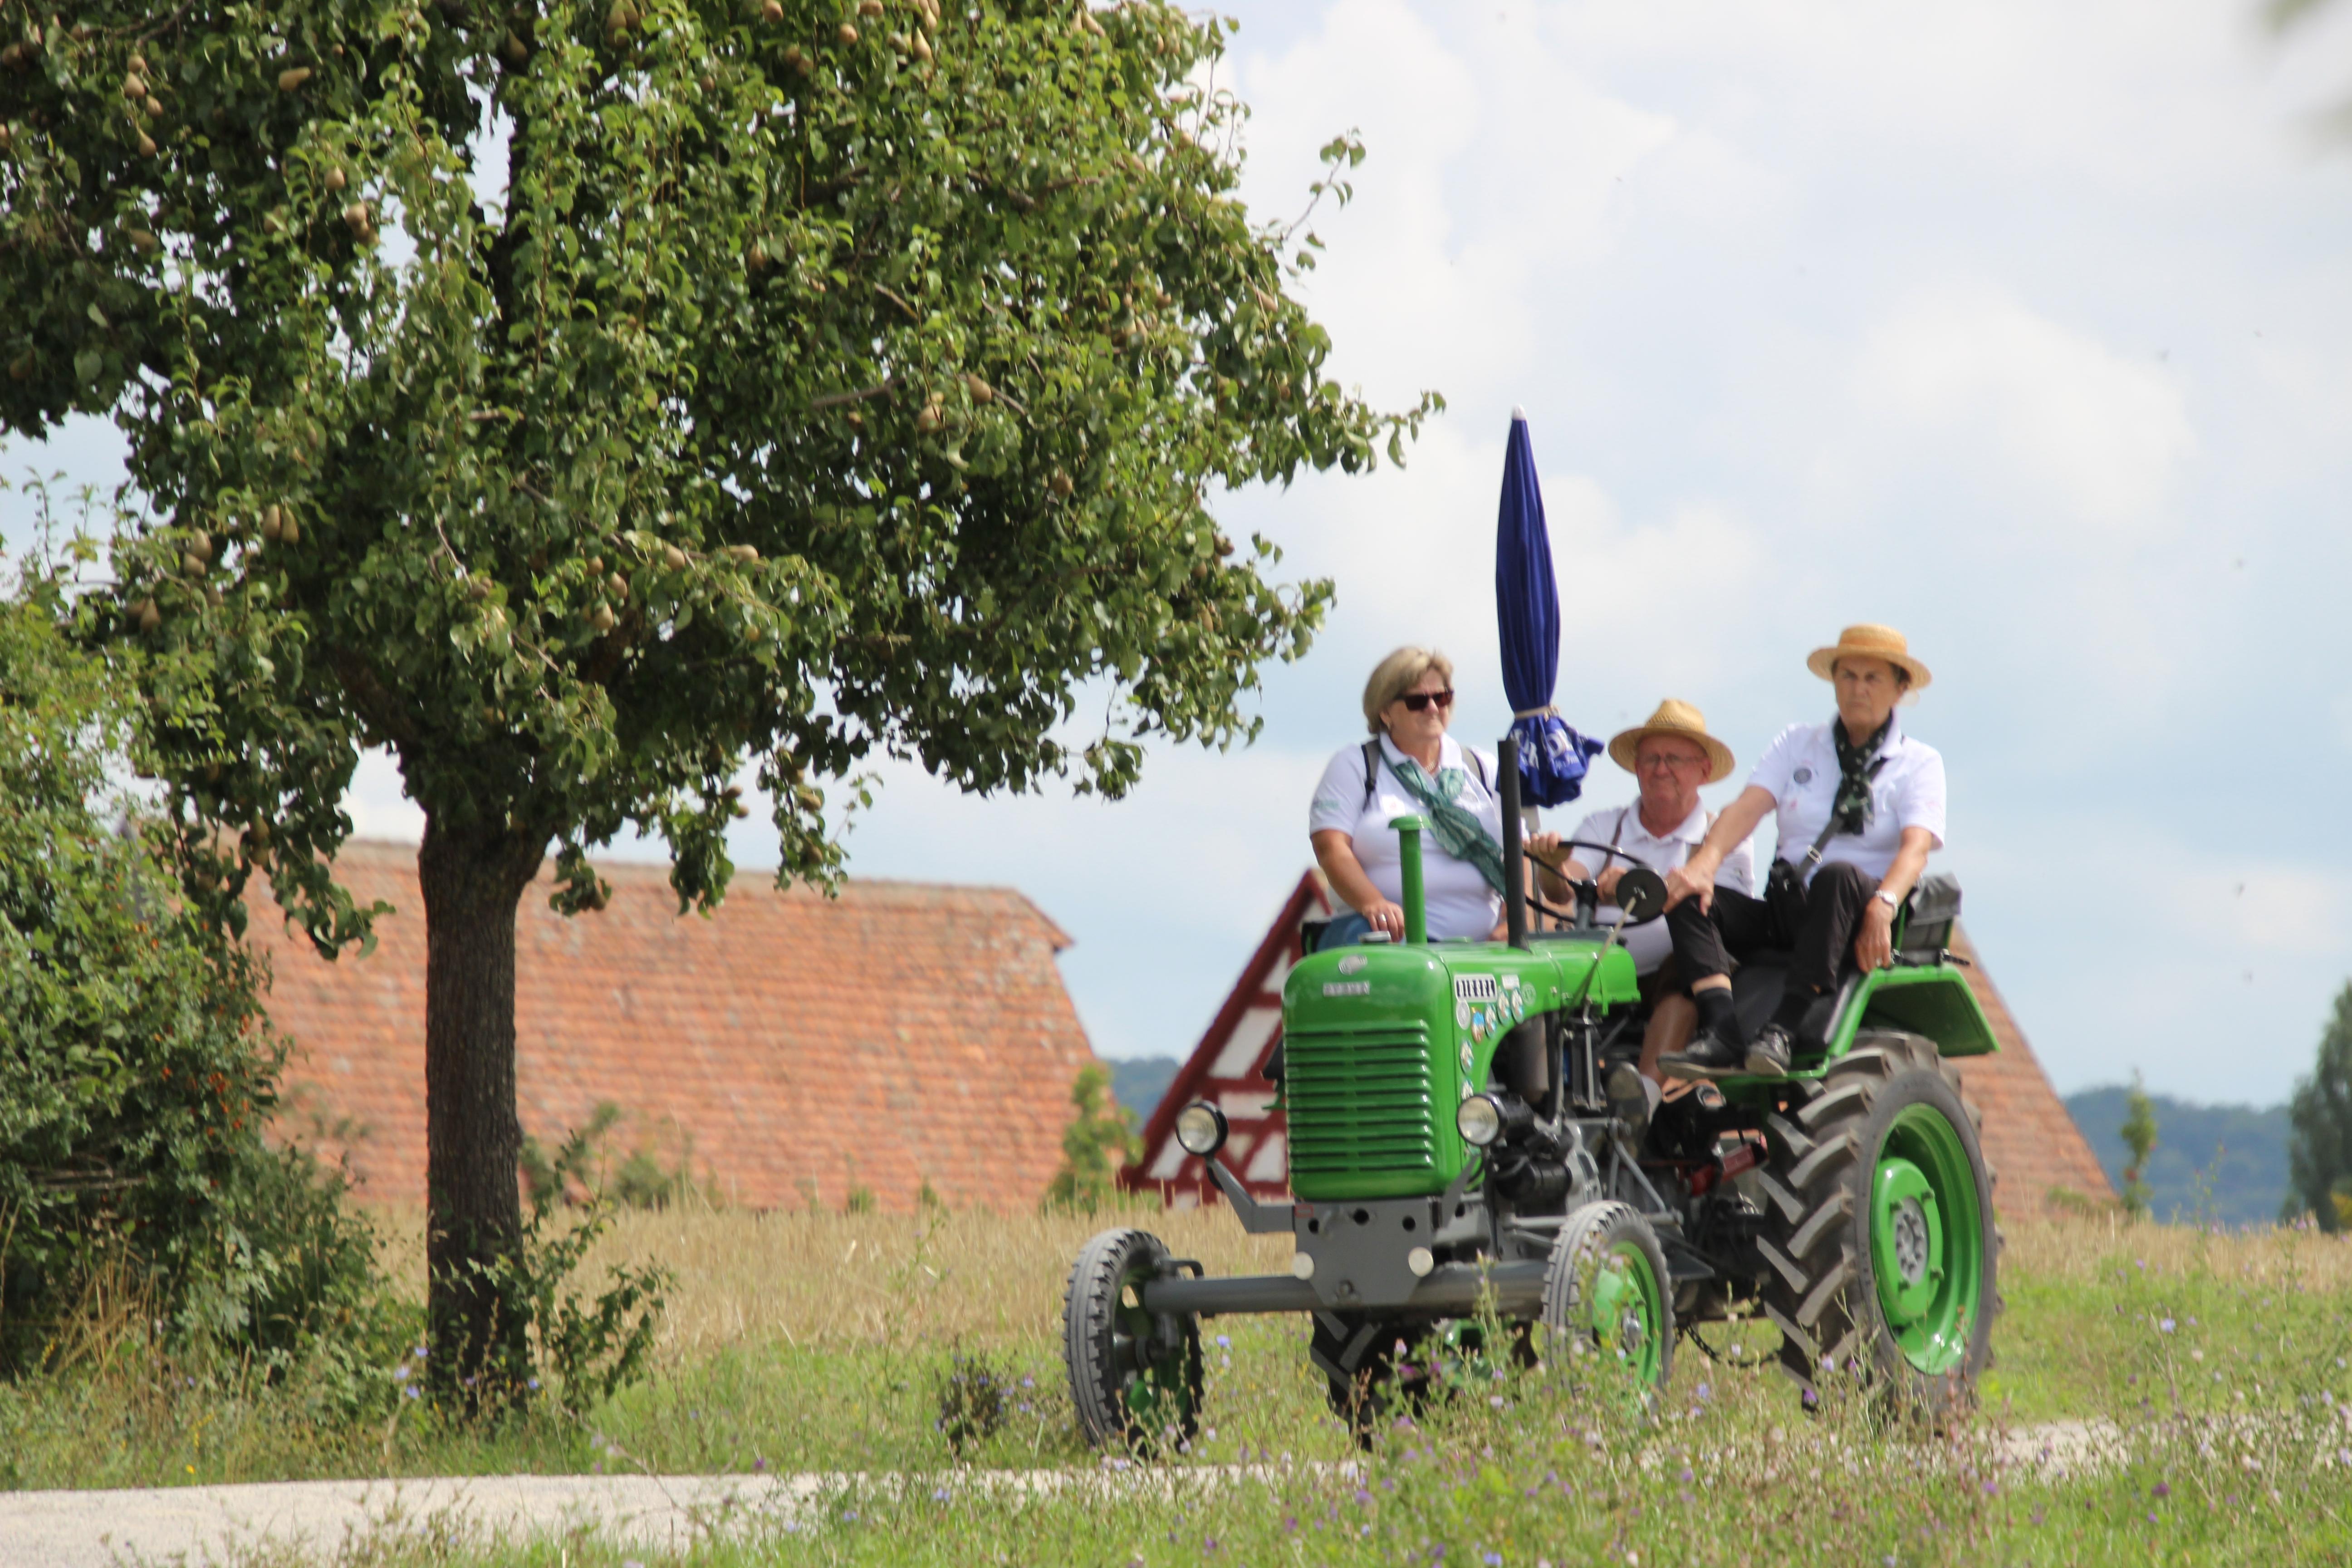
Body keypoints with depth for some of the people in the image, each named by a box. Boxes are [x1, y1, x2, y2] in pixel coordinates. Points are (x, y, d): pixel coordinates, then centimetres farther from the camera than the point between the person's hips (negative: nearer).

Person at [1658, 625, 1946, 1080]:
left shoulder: (1920, 763, 8)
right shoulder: (1798, 744, 17)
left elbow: (1915, 848, -10)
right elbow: (1747, 807, 1)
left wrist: (1883, 905, -31)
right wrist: (1703, 863, -20)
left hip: (1860, 920, -4)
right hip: (1787, 912, 4)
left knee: (1839, 874, -38)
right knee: (1688, 897, -22)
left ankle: (1783, 1032, -47)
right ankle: (1722, 1033, -43)